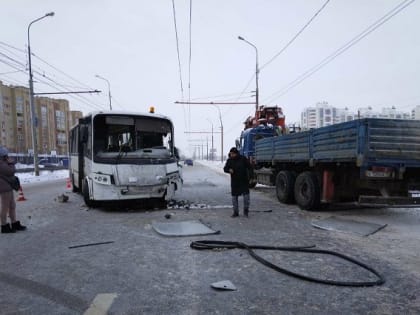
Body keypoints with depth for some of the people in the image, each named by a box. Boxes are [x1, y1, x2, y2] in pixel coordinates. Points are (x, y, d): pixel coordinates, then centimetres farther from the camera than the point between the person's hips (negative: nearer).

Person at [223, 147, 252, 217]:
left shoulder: (243, 159, -6)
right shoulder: (229, 160, 0)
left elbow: (249, 167, 2)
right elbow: (225, 169, 2)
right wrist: (229, 170, -19)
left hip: (244, 180, -2)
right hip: (234, 181, 2)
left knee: (246, 195, -7)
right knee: (234, 196, 5)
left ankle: (246, 210, 13)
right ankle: (235, 212, 18)